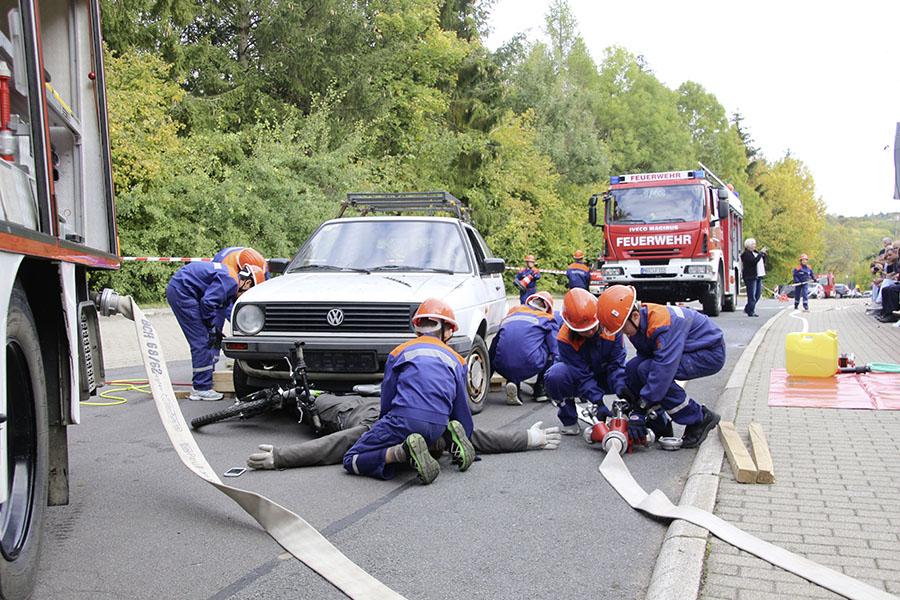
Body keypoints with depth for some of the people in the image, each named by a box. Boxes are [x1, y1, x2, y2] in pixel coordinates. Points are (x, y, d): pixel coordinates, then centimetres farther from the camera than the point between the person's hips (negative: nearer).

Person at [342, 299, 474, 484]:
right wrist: (465, 439, 35)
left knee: (352, 461, 0)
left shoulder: (400, 351, 17)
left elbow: (387, 401, 16)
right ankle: (452, 434, 4)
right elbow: (462, 409, 23)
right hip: (438, 426, 4)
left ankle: (405, 451, -24)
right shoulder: (456, 359, 22)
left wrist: (385, 430, 29)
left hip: (405, 419, -4)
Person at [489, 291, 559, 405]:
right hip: (529, 367, -3)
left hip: (503, 369, 3)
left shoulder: (512, 312, 27)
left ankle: (512, 381, 8)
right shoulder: (547, 319, 17)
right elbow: (556, 350, 13)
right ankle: (540, 389, 18)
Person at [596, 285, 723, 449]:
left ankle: (700, 419, -12)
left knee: (647, 370, -25)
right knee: (632, 368, -7)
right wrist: (636, 409, -8)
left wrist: (641, 409, -32)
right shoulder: (638, 325, -5)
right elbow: (643, 357, -1)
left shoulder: (662, 323, -33)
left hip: (711, 353, -9)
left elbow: (663, 369, -37)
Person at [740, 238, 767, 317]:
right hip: (751, 276, -9)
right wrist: (760, 253, -20)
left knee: (758, 294, 11)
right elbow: (754, 261, -23)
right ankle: (751, 311, -1)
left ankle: (748, 308, 22)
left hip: (758, 276, 9)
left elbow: (762, 262, 21)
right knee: (752, 295, -6)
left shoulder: (755, 252, 18)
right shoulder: (746, 254, -9)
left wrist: (764, 254, 5)